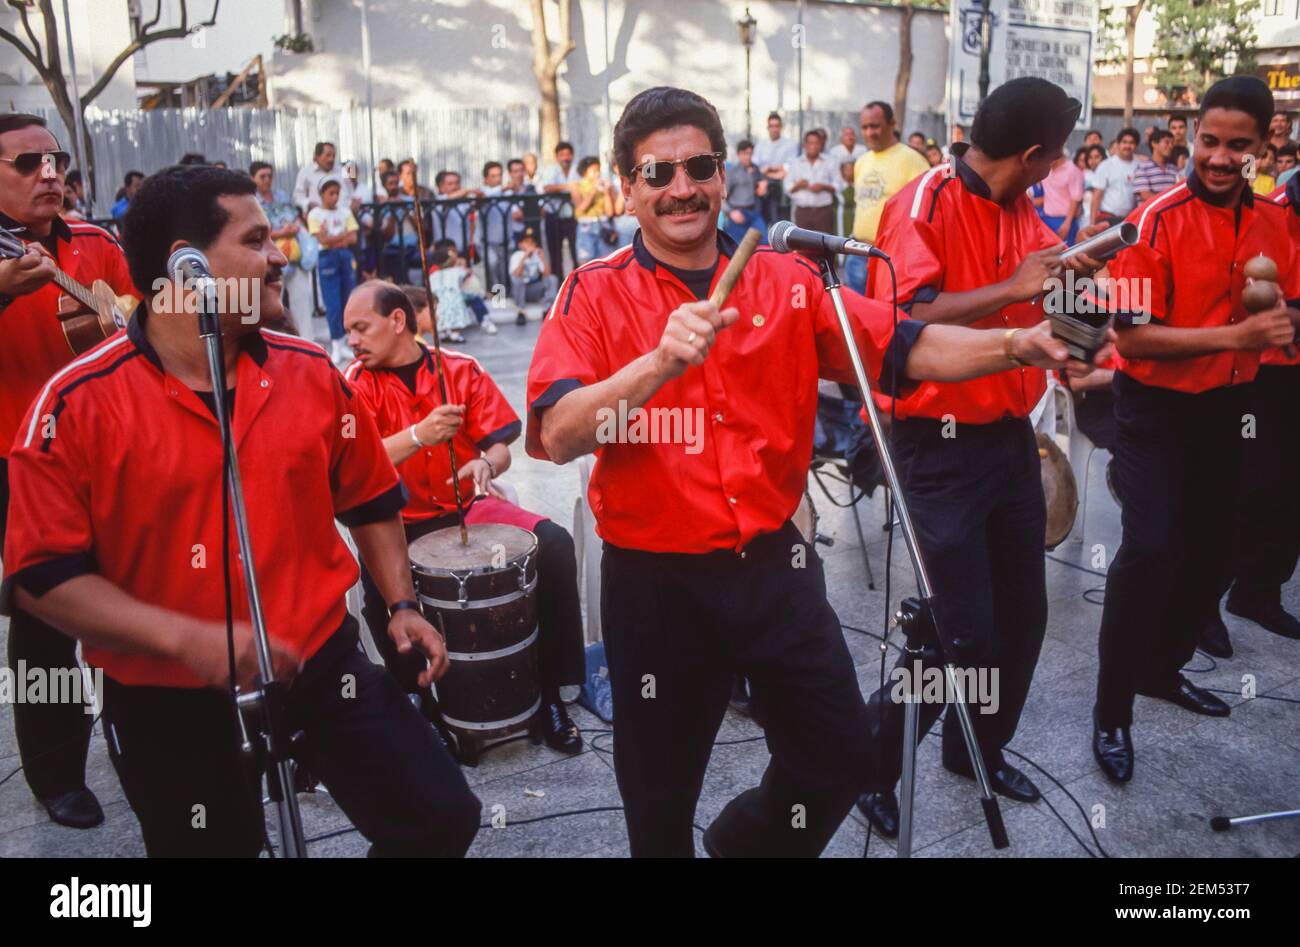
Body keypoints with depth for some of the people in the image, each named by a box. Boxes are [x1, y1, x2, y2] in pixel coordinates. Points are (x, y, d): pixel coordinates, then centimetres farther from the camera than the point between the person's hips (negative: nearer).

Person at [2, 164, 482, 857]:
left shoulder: (313, 373, -1)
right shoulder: (76, 403, -12)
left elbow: (370, 500, 12)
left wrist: (401, 605, 3)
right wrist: (187, 638, -21)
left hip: (320, 664, 3)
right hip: (166, 702, -2)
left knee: (443, 819, 3)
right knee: (211, 844, 18)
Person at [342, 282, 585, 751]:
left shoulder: (462, 370, 3)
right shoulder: (357, 383, -1)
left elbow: (500, 446, 1)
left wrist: (485, 463, -23)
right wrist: (420, 435, -34)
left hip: (469, 506, 1)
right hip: (400, 523, -1)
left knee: (554, 544, -22)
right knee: (374, 580, -31)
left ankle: (548, 693, -10)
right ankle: (426, 694, -7)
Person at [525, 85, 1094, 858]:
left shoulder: (788, 282, 2)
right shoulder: (593, 295, -7)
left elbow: (903, 347, -5)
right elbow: (557, 435, -21)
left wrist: (1016, 345, -21)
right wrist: (660, 362, -34)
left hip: (775, 565, 3)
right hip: (655, 582, -2)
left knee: (842, 759, 17)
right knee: (660, 798, 16)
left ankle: (746, 837, 47)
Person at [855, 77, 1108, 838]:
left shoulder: (1023, 212, 10)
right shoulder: (924, 205, -14)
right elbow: (901, 321, -29)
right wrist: (1011, 288, -27)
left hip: (1013, 437, 8)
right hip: (943, 447, -8)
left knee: (1023, 615, 16)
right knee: (963, 632, -5)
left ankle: (981, 747, 38)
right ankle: (871, 761, 17)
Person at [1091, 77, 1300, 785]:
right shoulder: (1159, 220, -15)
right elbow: (1132, 336, -18)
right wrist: (1232, 335, -26)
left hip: (1227, 407, 7)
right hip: (1156, 408, -6)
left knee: (1213, 551, 15)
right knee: (1151, 549, -16)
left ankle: (1162, 667, 37)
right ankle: (1111, 710, -2)